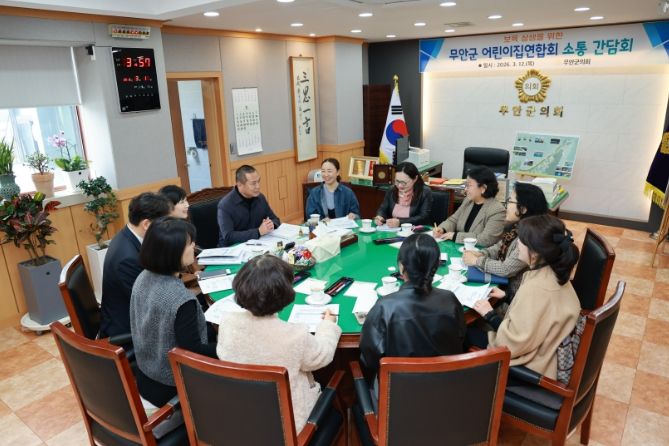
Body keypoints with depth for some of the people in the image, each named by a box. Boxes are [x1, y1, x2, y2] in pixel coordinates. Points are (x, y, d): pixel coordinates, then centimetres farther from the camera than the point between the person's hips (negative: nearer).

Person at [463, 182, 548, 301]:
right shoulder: (517, 226, 0)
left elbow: (506, 269, -26)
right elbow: (501, 247, 13)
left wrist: (477, 261, -15)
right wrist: (479, 254, -5)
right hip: (505, 285, 7)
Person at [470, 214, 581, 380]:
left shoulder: (535, 288, -35)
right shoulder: (553, 273, -7)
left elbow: (515, 343, -29)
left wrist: (489, 315, -16)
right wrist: (507, 296, 7)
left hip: (529, 367, -8)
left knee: (467, 335, 7)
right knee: (477, 329, 19)